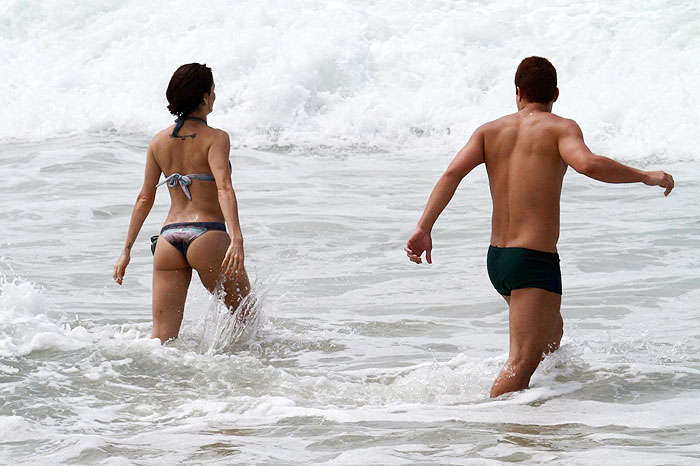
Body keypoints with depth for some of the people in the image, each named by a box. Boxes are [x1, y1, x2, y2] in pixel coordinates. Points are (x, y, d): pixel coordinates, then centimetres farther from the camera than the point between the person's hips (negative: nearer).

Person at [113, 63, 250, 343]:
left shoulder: (159, 141, 12)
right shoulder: (215, 138, -3)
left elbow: (144, 198, 13)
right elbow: (224, 189, -18)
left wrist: (127, 249, 17)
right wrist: (236, 239, -27)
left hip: (169, 239, 5)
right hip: (207, 236, -5)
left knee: (163, 337, 0)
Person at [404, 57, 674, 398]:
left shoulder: (490, 131, 10)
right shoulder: (560, 128, -4)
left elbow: (454, 171, -5)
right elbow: (587, 164, -23)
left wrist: (424, 228, -9)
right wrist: (646, 177, -12)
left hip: (496, 260, 7)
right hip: (535, 259, -7)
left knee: (552, 333, 28)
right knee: (522, 364, -8)